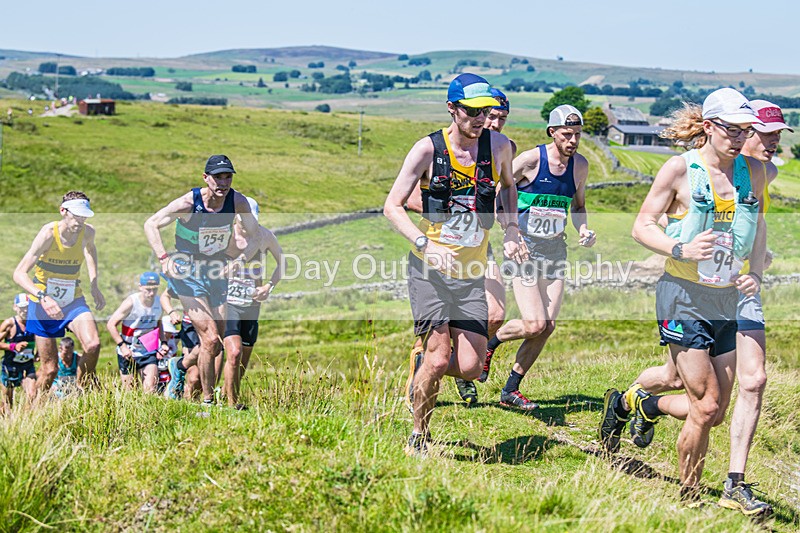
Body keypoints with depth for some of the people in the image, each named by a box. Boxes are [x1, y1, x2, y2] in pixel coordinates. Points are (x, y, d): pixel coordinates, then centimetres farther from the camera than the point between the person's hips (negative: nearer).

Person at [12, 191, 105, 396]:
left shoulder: (87, 232, -9)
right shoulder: (49, 233, -22)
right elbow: (19, 273, -26)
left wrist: (94, 286, 13)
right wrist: (42, 297, -43)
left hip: (73, 300, 3)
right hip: (43, 303, -3)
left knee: (93, 345, -23)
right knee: (49, 368, -2)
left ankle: (82, 390, 4)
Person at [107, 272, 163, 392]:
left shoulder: (158, 303, 0)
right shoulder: (131, 303, -15)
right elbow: (111, 324, -14)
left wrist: (162, 344, 4)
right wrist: (122, 346, -22)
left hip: (149, 351, 3)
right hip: (128, 351, -3)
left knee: (150, 389, -11)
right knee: (129, 390, 4)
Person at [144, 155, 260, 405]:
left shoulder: (238, 201, -8)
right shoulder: (188, 203, -18)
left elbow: (257, 235, 3)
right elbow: (151, 225, -9)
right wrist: (164, 259, -20)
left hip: (217, 271, 5)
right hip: (188, 272, -5)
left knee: (216, 344, 5)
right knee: (211, 340, -15)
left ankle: (180, 365, 35)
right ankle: (208, 401, -2)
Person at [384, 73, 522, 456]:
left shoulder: (498, 147, 3)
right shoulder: (428, 149, -7)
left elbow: (508, 185, 26)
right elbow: (392, 206, -6)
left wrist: (510, 229, 9)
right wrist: (427, 244, -21)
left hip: (471, 272, 4)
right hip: (429, 268, -3)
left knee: (470, 368, -6)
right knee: (439, 357, -13)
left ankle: (421, 364, 28)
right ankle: (418, 439, 9)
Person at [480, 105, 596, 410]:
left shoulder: (580, 166, 6)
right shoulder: (531, 160, -11)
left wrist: (584, 230, 2)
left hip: (556, 249, 6)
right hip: (525, 247, -5)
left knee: (548, 326, -1)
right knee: (534, 325, -15)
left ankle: (510, 390, 13)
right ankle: (488, 341, 16)